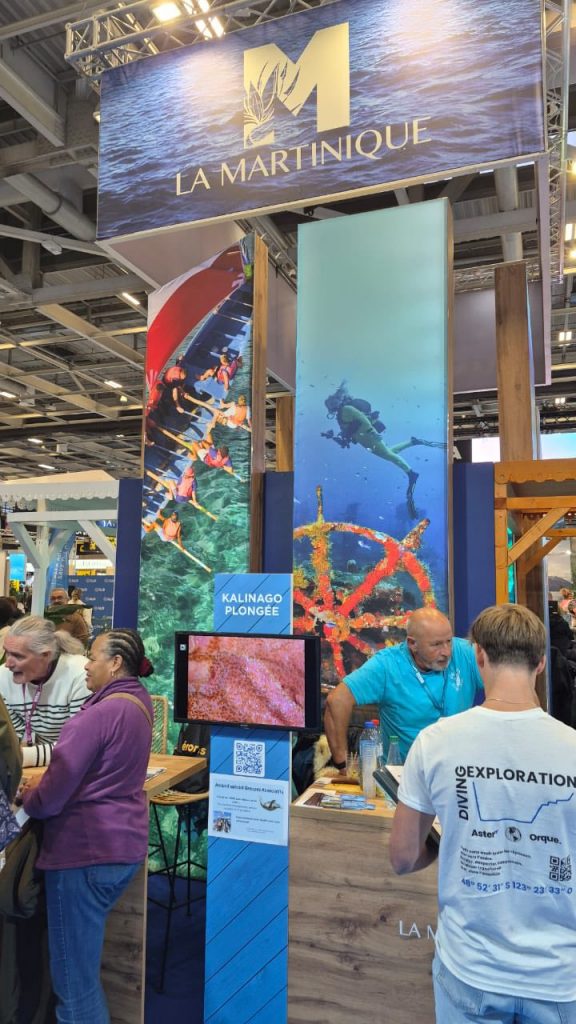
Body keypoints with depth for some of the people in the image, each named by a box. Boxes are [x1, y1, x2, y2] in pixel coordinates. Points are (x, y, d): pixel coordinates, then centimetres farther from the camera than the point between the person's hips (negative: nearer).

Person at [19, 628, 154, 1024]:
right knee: (84, 962, 25)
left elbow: (54, 794, -17)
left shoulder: (99, 714, -22)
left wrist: (27, 798, 3)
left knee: (74, 977, 6)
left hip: (85, 850, -9)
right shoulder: (139, 702, 6)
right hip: (124, 845, 9)